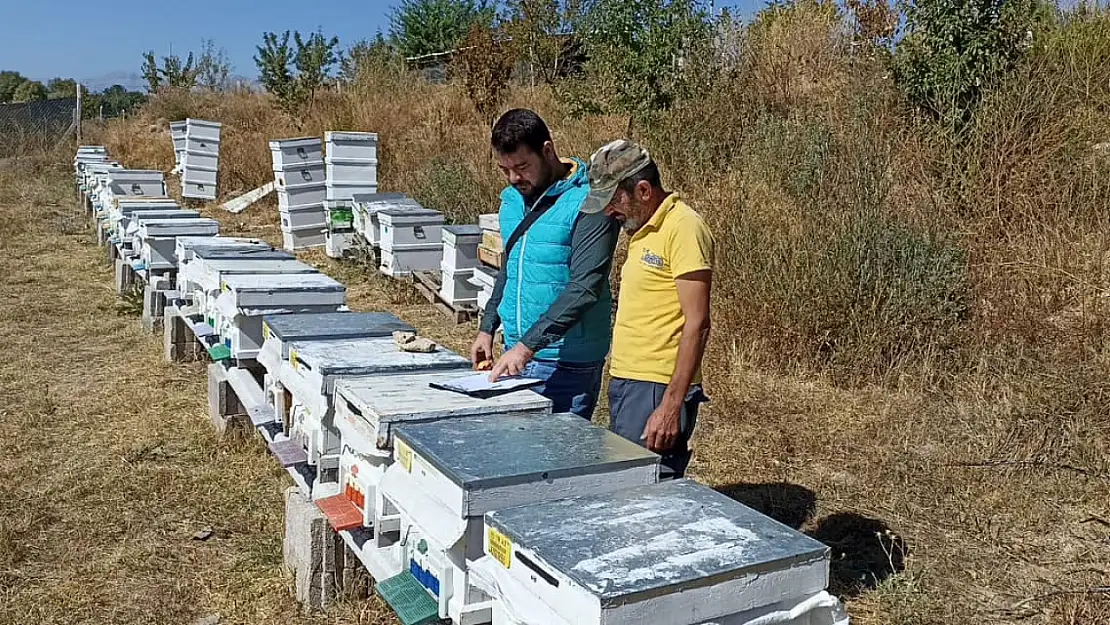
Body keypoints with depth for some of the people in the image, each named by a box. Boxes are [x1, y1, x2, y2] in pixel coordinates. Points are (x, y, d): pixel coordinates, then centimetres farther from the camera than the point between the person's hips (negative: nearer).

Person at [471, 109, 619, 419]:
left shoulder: (587, 203, -16)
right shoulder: (512, 200, 9)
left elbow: (585, 287, -23)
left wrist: (528, 345, -26)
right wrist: (487, 327, 14)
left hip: (568, 363, -7)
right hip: (516, 352, 7)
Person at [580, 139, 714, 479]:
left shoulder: (683, 228, -13)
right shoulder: (642, 229, 16)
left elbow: (697, 324, -18)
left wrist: (672, 405, -20)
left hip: (657, 389, -9)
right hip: (625, 381, 9)